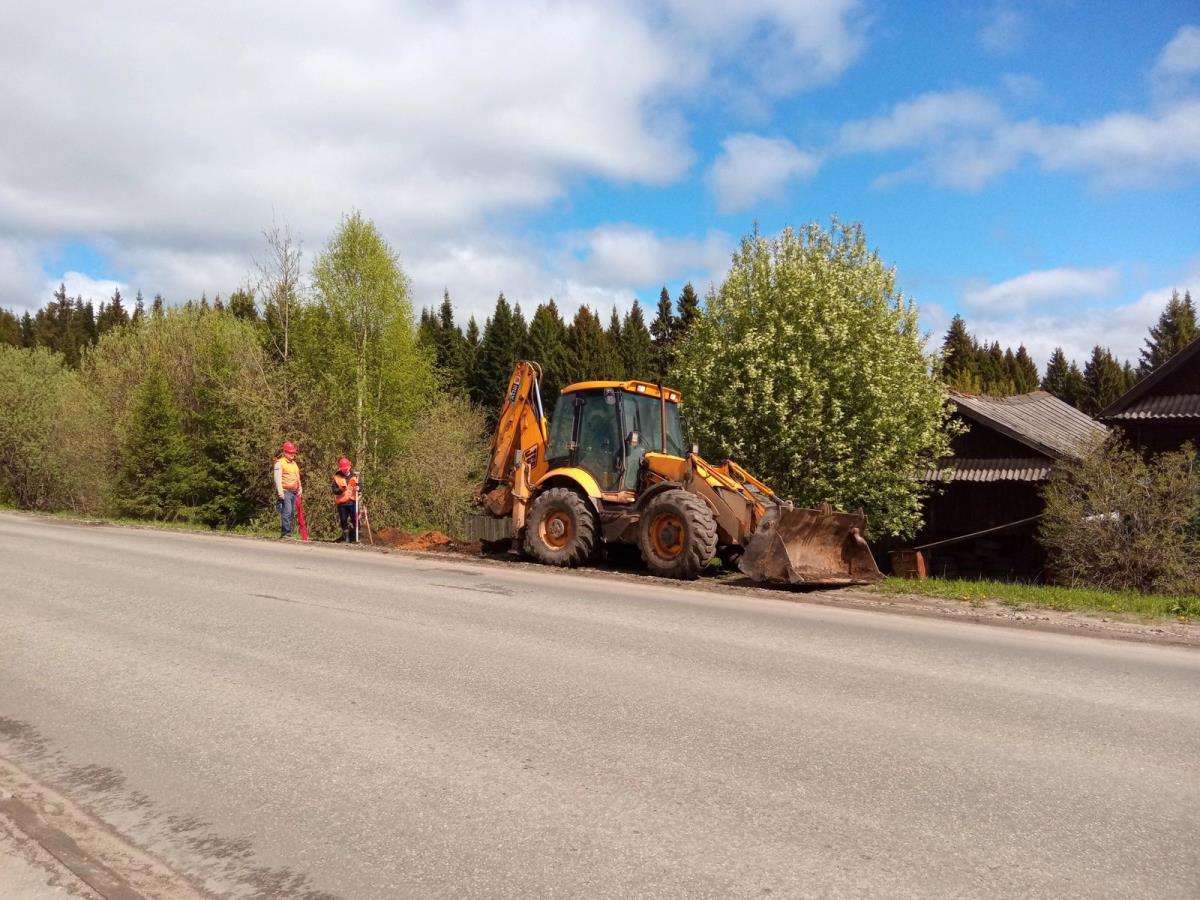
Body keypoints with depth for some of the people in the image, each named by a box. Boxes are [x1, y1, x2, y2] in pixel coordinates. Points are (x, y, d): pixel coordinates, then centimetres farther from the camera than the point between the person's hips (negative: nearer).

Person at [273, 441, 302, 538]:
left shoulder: (294, 464, 22)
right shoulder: (280, 463, -3)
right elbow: (278, 478, -10)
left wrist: (300, 488, 17)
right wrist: (280, 492, -17)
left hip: (294, 492, 8)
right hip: (285, 492, -8)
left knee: (292, 513, 6)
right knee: (287, 512, -16)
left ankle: (288, 532, 10)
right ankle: (285, 533, -17)